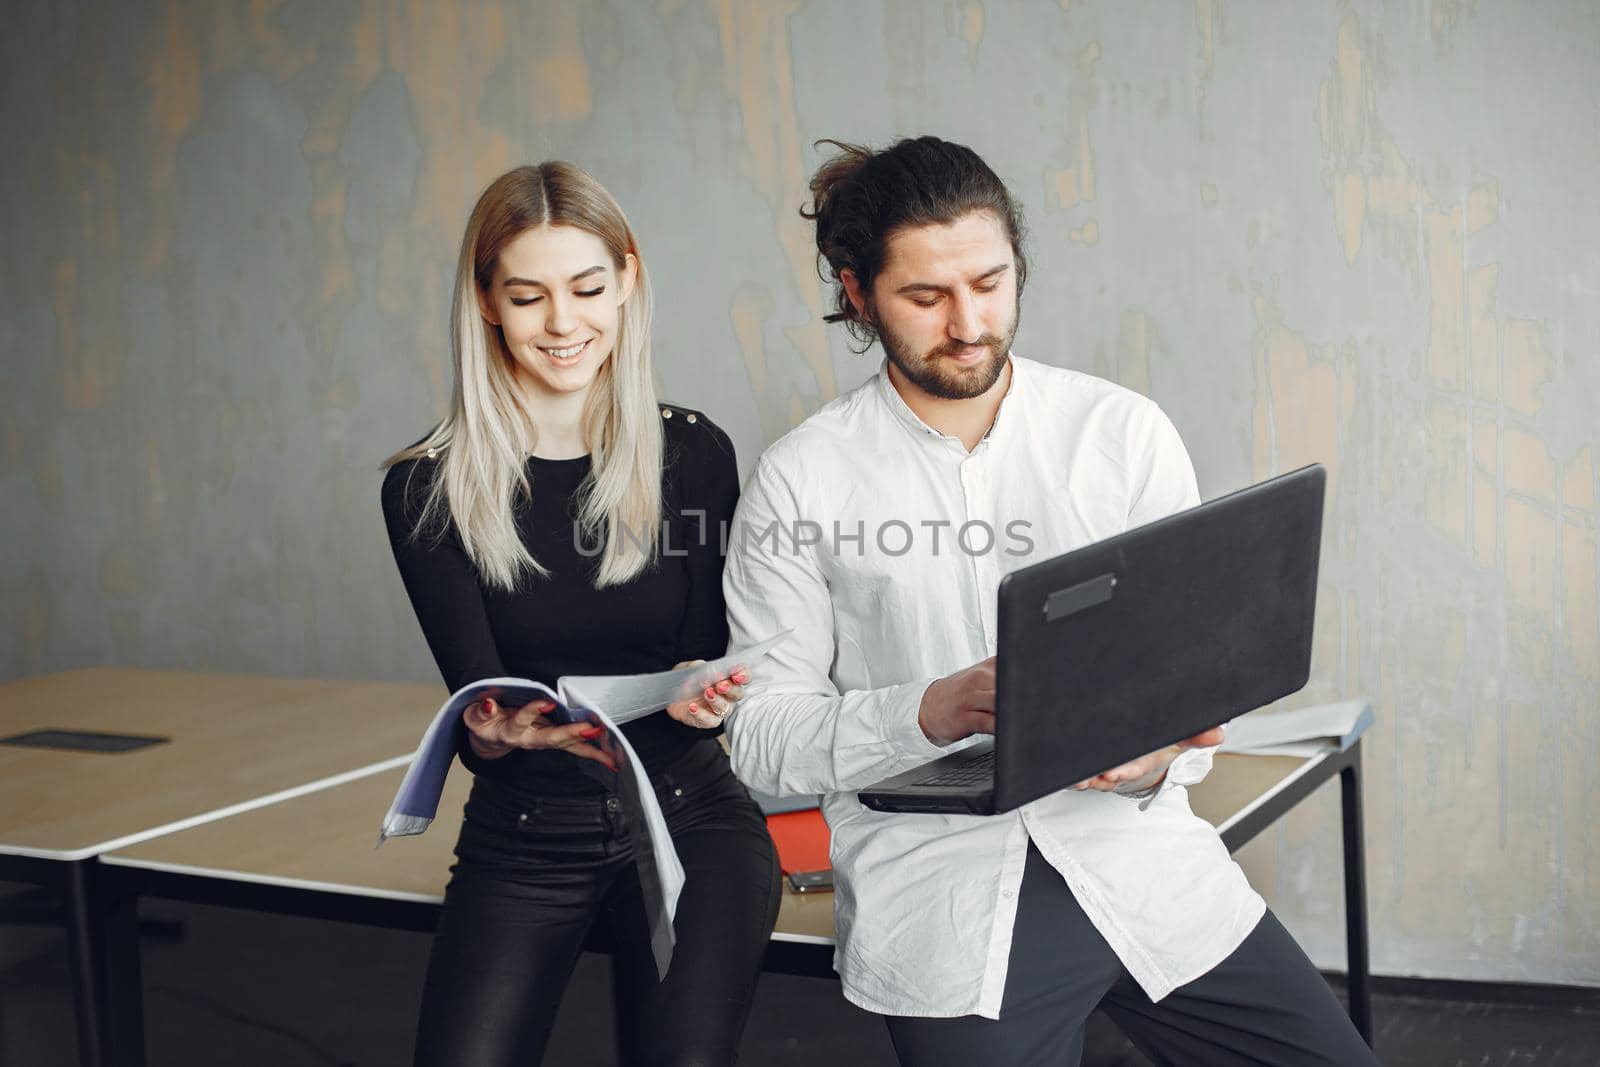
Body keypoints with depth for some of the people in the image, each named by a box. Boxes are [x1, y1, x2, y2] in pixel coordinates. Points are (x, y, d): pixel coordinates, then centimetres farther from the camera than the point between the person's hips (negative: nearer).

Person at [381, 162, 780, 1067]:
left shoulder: (695, 454, -1)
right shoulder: (429, 489, -3)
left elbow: (706, 672, 2)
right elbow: (475, 712, -6)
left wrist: (699, 695, -21)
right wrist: (501, 729, -29)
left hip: (687, 818, 0)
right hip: (524, 838, 0)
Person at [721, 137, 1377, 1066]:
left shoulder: (1124, 432, 4)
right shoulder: (803, 483, -1)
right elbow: (762, 735, -3)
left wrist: (1156, 758, -17)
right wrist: (934, 711, -19)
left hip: (1133, 847, 2)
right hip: (943, 893, -2)